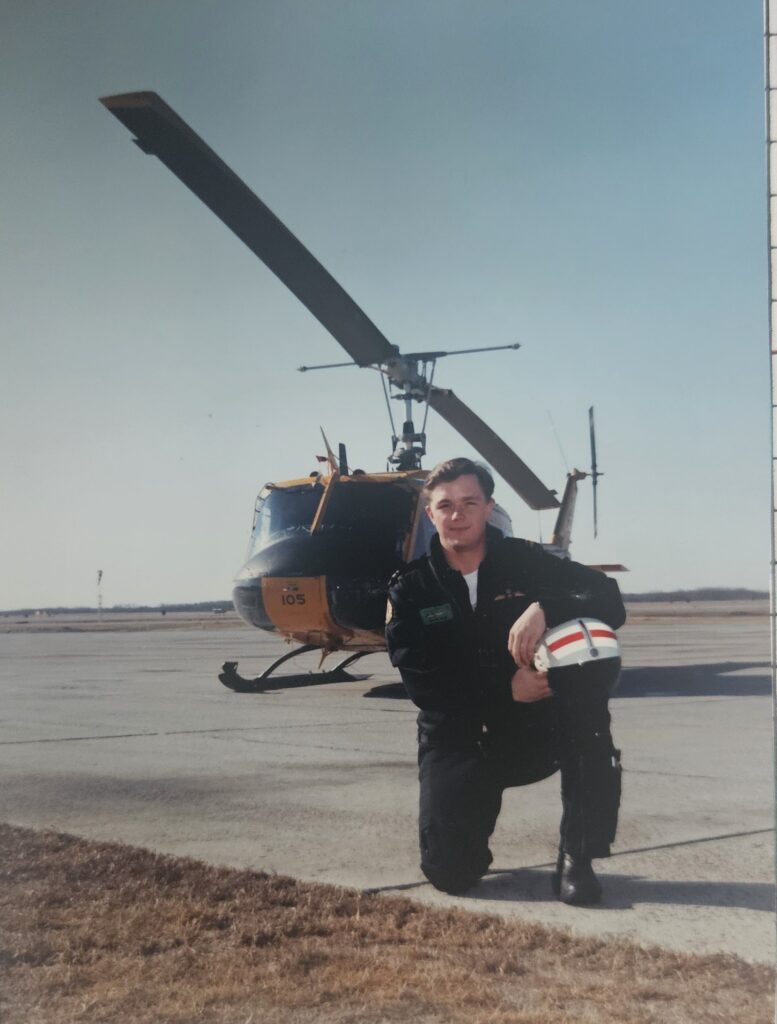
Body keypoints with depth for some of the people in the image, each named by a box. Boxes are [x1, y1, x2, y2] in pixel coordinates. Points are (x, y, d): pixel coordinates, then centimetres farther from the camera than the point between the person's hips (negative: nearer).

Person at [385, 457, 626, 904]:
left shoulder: (525, 561, -4)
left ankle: (578, 857, -19)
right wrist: (506, 690, -24)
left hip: (536, 728, 0)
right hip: (458, 737, 0)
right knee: (449, 869, -18)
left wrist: (544, 608, -35)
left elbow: (609, 601, -16)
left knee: (585, 677, -31)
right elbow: (423, 685, -13)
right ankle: (480, 798, 20)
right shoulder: (410, 587, -4)